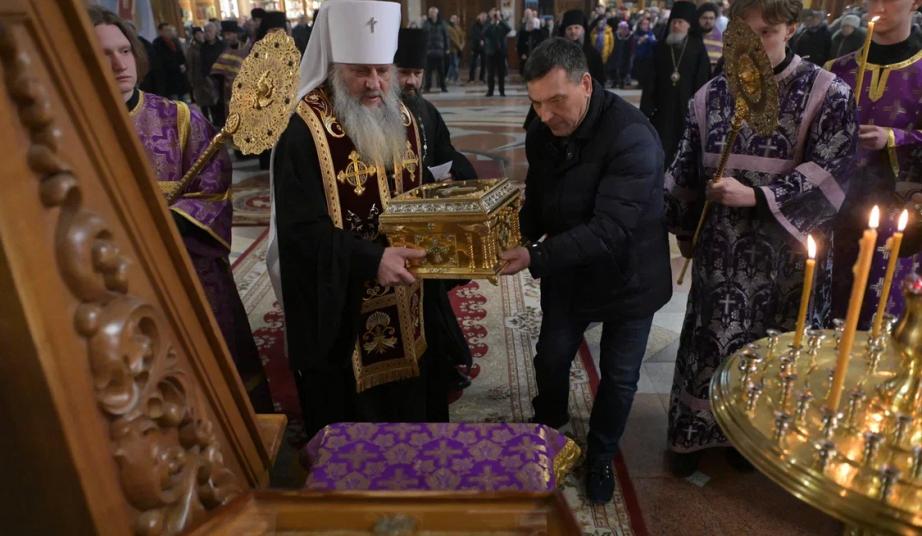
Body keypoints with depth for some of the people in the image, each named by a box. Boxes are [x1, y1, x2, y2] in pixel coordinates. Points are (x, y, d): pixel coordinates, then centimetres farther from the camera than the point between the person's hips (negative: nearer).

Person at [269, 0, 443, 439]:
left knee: (412, 403, 23)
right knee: (353, 417, 11)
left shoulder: (404, 120, 4)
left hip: (406, 300, 7)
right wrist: (370, 259, -35)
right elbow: (301, 230, -23)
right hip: (339, 307, -6)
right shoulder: (304, 133, -19)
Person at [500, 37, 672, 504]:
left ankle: (601, 456, 39)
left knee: (618, 377, 12)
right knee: (551, 359, 15)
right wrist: (515, 240, -12)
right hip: (567, 273, 5)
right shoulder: (541, 134, -8)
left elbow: (610, 229, -35)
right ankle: (549, 426, 47)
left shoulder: (633, 138, -29)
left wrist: (536, 257, -41)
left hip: (627, 277, -4)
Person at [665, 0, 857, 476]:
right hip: (723, 249, 2)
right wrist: (684, 230, 11)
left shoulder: (826, 93, -6)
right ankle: (692, 433, 25)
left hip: (787, 251, -2)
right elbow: (686, 171, 10)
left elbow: (830, 172, -11)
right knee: (709, 339, 7)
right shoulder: (711, 94, 4)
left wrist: (756, 197, -20)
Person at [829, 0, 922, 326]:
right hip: (840, 198, 3)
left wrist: (894, 139, -16)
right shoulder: (840, 68, 8)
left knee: (880, 302, 2)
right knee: (831, 295, 8)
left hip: (895, 205, -3)